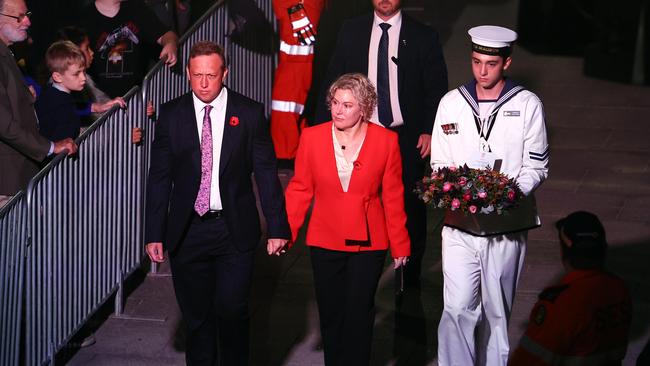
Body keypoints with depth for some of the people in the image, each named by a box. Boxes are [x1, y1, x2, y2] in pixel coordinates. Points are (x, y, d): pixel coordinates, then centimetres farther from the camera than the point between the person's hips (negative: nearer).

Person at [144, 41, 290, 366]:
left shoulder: (249, 113, -2)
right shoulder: (171, 115, 2)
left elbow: (266, 174, -1)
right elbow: (159, 178, 4)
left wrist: (277, 227, -5)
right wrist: (154, 233, 0)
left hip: (235, 231, -1)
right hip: (187, 232, 2)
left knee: (232, 311, -4)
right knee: (196, 315, 9)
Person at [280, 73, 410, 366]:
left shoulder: (386, 141, -5)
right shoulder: (312, 137, -2)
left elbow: (393, 197, 0)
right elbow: (300, 189, 2)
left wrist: (399, 244, 2)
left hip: (368, 243, -1)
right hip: (325, 242, 2)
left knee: (358, 316, 3)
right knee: (330, 316, 9)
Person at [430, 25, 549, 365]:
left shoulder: (527, 105, 0)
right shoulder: (451, 102, 6)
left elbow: (536, 167, 2)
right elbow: (439, 163, 11)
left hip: (506, 226, -1)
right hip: (459, 225, 1)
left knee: (496, 312, 9)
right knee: (457, 309, -8)